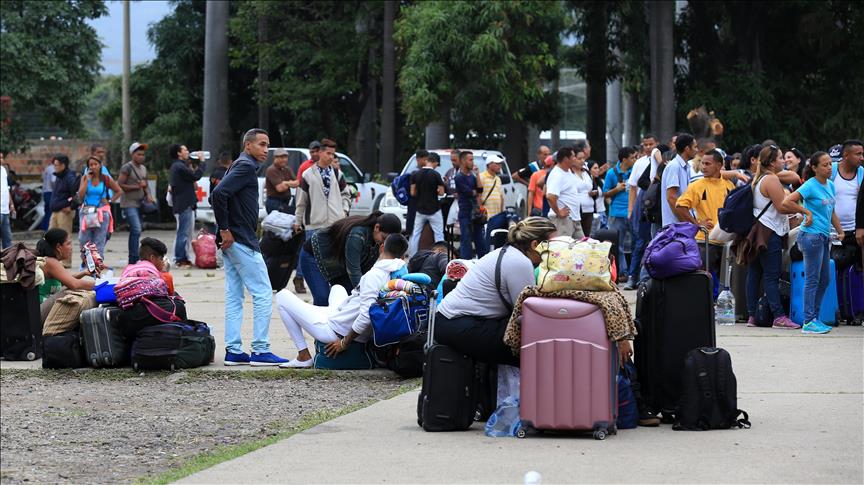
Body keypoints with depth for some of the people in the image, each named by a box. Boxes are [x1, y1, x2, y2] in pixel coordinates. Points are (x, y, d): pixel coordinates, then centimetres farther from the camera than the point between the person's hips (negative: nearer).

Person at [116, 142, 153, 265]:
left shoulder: (143, 168, 16)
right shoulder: (127, 167, -7)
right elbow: (120, 185, -12)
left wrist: (148, 195, 5)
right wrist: (137, 186, -15)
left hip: (139, 204, 8)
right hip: (129, 203, -8)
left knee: (135, 232, 9)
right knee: (136, 230, -17)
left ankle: (132, 260, 12)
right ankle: (134, 259, -17)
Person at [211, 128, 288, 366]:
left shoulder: (240, 166, 19)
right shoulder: (246, 167, -12)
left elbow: (218, 195, 23)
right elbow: (219, 193, -24)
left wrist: (225, 230, 15)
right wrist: (225, 229, -19)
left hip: (232, 241, 10)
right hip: (242, 242, -10)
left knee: (234, 297, 9)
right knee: (263, 294, -6)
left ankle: (233, 351, 9)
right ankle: (260, 351, -6)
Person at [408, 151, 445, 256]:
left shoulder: (415, 174, -2)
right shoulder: (435, 174, -13)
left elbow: (412, 193, 0)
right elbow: (441, 192, -10)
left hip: (420, 210, 3)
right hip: (434, 210, -3)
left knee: (415, 235, 11)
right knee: (438, 235, 5)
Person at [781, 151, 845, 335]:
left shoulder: (830, 185, 12)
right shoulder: (810, 186, -13)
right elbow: (786, 202, -20)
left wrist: (840, 231, 15)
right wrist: (806, 212, -12)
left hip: (824, 237, 9)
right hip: (812, 235, -9)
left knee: (825, 279, 12)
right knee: (812, 280, -6)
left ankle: (815, 318, 20)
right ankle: (808, 322, -3)